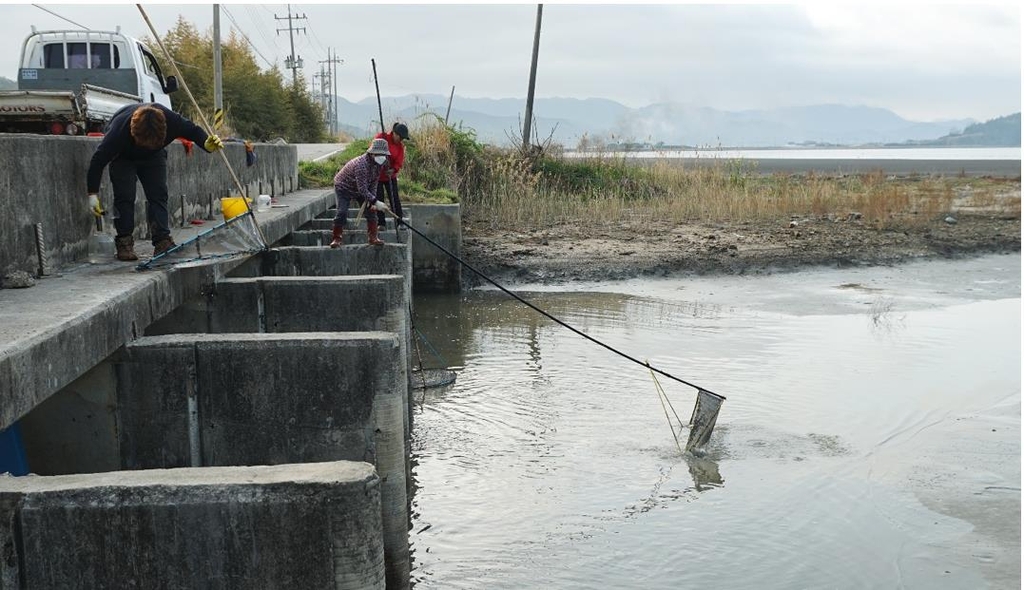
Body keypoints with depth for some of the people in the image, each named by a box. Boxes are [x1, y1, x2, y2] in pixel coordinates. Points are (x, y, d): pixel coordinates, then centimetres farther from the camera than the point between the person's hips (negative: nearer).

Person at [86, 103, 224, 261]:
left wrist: (207, 145, -37)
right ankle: (124, 242, -7)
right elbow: (98, 160, -28)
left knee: (158, 194, -9)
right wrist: (93, 193, -27)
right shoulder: (118, 131, -40)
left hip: (154, 155, 2)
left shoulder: (171, 120, -36)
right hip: (123, 158, -2)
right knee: (125, 196, -15)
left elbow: (193, 130, -16)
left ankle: (162, 241, -10)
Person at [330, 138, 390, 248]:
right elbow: (362, 189, -41)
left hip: (362, 188, 7)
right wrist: (375, 201, -44)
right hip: (344, 187, -7)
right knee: (342, 212, -17)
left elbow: (373, 183, -6)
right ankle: (336, 238, -5)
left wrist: (372, 201, -16)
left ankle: (372, 237, 5)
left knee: (371, 210, -2)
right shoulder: (361, 164, -39)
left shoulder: (380, 164, -14)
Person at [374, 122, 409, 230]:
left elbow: (399, 162, -9)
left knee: (395, 199, -1)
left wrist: (393, 170, -28)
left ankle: (399, 222, 6)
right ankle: (380, 223, 8)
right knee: (379, 198, 1)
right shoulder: (381, 138, -12)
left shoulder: (400, 146, -1)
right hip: (376, 173, -3)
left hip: (390, 175, 3)